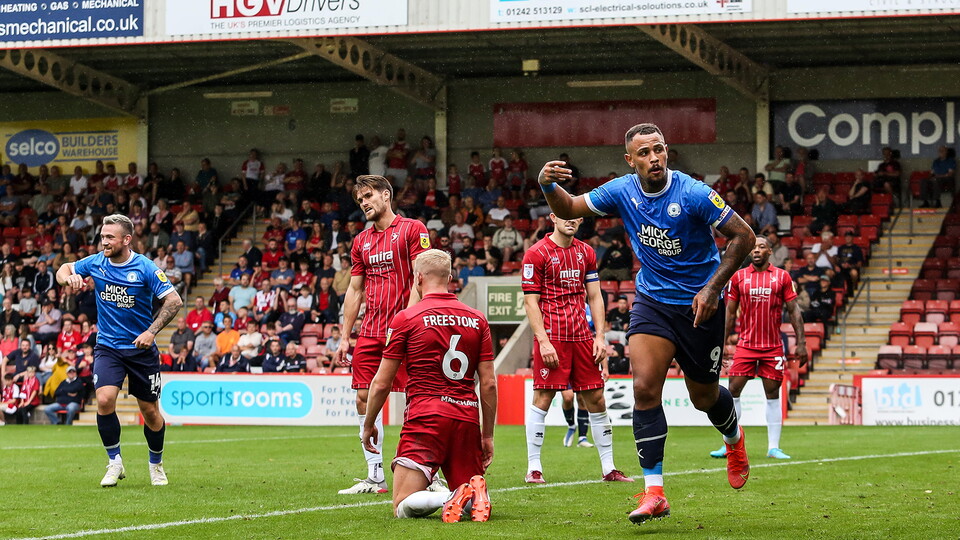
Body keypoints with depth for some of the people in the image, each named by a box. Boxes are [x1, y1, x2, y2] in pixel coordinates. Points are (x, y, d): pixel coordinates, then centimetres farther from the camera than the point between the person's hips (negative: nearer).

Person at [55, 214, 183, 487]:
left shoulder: (145, 268, -12)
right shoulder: (95, 263, -2)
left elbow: (174, 301, -13)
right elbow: (63, 269, 15)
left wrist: (151, 331, -22)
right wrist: (69, 277, -10)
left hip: (141, 349, -2)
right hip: (108, 348, 2)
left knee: (150, 411, 5)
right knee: (104, 400, -19)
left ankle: (156, 464, 30)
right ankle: (115, 463, -3)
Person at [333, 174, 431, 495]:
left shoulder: (412, 229, -1)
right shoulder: (361, 241, 17)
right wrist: (345, 337, 14)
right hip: (370, 333, 6)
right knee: (364, 399, 1)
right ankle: (375, 477, 6)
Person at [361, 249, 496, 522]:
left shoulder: (405, 318, -1)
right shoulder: (477, 319, 10)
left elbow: (381, 383, 2)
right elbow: (488, 384, 9)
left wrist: (369, 425, 17)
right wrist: (488, 436, 17)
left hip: (425, 418, -4)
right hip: (467, 417, 4)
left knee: (404, 507, -2)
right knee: (471, 490, 18)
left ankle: (455, 498, -31)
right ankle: (475, 495, -19)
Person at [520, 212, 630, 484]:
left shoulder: (586, 253, 13)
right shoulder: (537, 254, -4)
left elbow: (594, 296, 15)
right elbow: (530, 301, -7)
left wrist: (600, 336, 5)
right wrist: (543, 341, -15)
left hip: (582, 336, 5)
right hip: (551, 337, -5)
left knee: (596, 399, 5)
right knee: (543, 398, -6)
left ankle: (608, 469, 11)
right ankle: (533, 469, 0)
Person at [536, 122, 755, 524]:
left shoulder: (693, 194, -20)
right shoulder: (622, 191, -6)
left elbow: (743, 236, -14)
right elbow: (569, 210, 6)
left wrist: (713, 288, -20)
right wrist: (549, 187, -17)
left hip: (699, 305, -3)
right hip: (652, 301, 3)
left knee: (703, 396, 11)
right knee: (645, 389, -16)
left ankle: (734, 438, 48)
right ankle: (655, 493, -13)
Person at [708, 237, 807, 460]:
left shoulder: (782, 276, 4)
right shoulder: (738, 277, 5)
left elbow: (793, 311, 5)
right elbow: (730, 313, 9)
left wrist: (801, 343, -2)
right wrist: (721, 344, 5)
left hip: (773, 347, 0)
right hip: (746, 345, 0)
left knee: (773, 394, 2)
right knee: (733, 391, -5)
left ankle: (773, 447, 7)